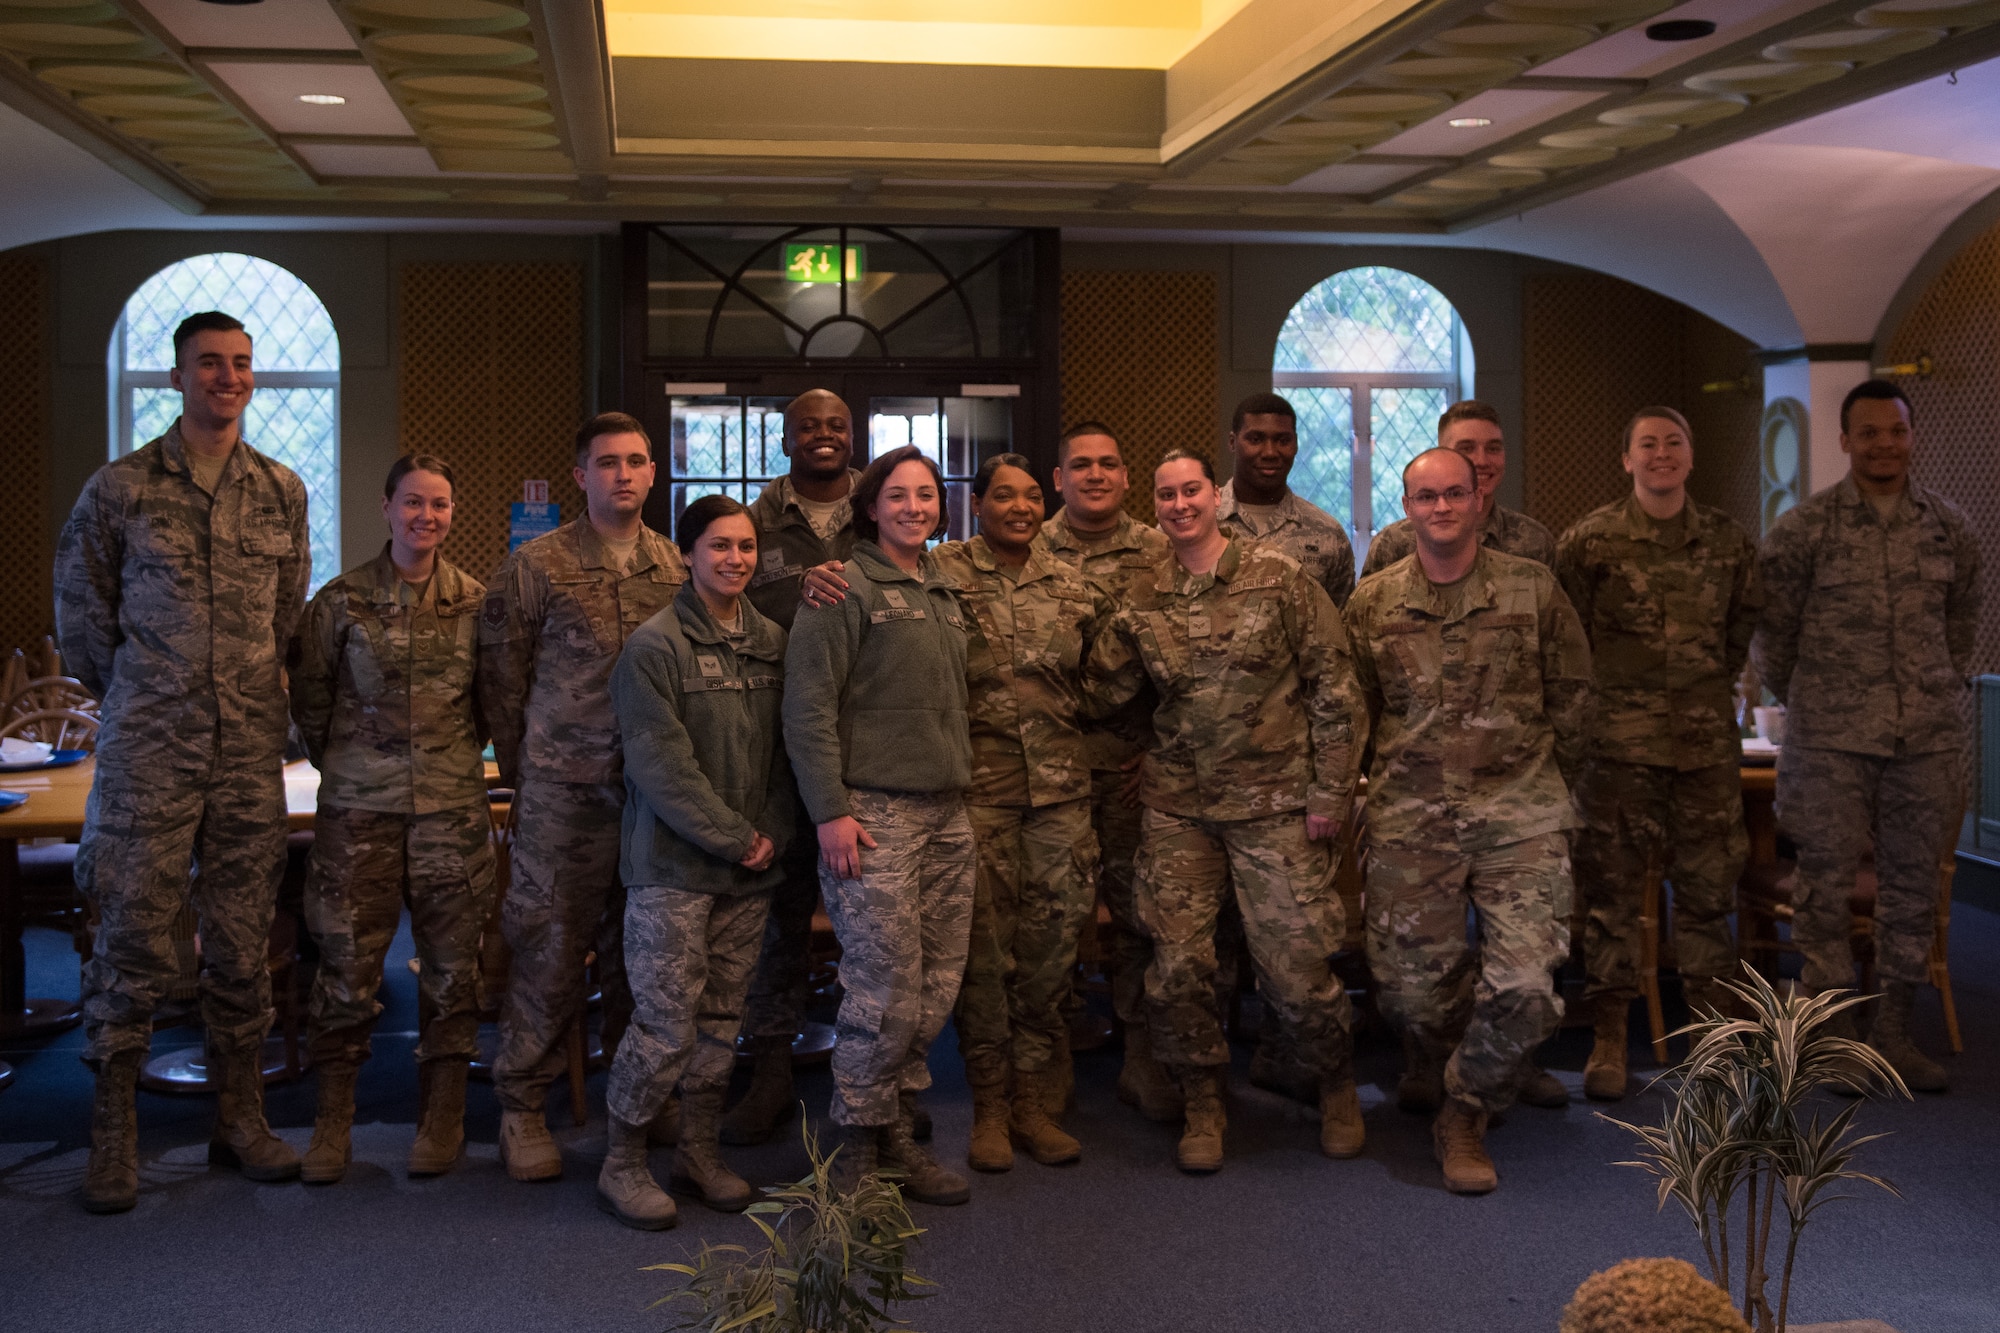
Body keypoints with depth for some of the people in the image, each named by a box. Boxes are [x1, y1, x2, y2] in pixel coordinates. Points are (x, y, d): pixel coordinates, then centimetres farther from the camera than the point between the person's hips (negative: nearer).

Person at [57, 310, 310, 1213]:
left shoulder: (283, 492, 8)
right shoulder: (120, 488, -1)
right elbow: (79, 608, 8)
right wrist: (134, 698, 11)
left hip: (251, 756, 3)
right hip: (147, 756, -3)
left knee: (242, 945, 9)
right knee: (133, 941, 0)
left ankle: (240, 1120, 20)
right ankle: (112, 1136, 11)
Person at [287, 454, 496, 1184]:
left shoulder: (475, 601, 5)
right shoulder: (342, 600, 0)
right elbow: (309, 696, 8)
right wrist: (344, 764, 10)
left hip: (452, 803, 1)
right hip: (359, 806, -1)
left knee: (451, 960, 4)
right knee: (347, 959, 1)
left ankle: (442, 1117, 17)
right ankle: (333, 1119, 14)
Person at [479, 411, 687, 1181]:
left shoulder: (679, 567, 9)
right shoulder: (536, 567, -2)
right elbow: (501, 678, 2)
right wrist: (524, 773, 4)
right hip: (564, 796, -3)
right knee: (551, 951, 2)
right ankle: (521, 1109, 16)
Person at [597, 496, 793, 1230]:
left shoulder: (772, 642, 10)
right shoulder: (654, 647, -9)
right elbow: (662, 766, -13)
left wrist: (773, 832, 1)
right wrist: (734, 838, -12)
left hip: (749, 869, 6)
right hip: (673, 867, -5)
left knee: (722, 1018, 11)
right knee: (666, 1024, -4)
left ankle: (698, 1150, 25)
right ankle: (622, 1162, 12)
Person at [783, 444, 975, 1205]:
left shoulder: (940, 594, 17)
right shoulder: (846, 587, -6)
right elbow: (808, 707, -12)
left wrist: (962, 780, 18)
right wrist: (830, 809, -16)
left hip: (946, 815, 8)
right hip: (875, 815, -7)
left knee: (936, 987, 9)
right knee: (885, 991, -6)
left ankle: (898, 1136, 22)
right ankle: (860, 1149, 9)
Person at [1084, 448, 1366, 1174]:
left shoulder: (1277, 576, -4)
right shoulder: (1143, 601, 6)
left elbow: (1333, 686, -2)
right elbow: (1099, 693, 6)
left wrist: (1330, 789, -5)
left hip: (1275, 801, -3)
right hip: (1176, 806, 3)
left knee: (1295, 968, -1)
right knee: (1176, 965, 1)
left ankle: (1338, 1087, 26)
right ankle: (1203, 1104, 22)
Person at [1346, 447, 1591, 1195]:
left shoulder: (1533, 588, 3)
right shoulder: (1372, 602, 7)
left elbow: (1572, 694, 11)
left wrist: (1547, 781, 12)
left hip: (1519, 814, -1)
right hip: (1410, 819, 1)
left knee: (1525, 983, -12)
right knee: (1412, 987, 2)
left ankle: (1464, 1117, 12)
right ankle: (1483, 1075, 34)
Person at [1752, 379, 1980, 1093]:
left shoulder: (1949, 526, 7)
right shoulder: (1803, 528, -4)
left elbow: (1961, 619, 20)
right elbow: (1771, 629, 4)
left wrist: (1945, 688, 17)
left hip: (1927, 734, 3)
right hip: (1832, 738, -3)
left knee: (1912, 881, 8)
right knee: (1827, 881, -1)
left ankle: (1894, 1032, 19)